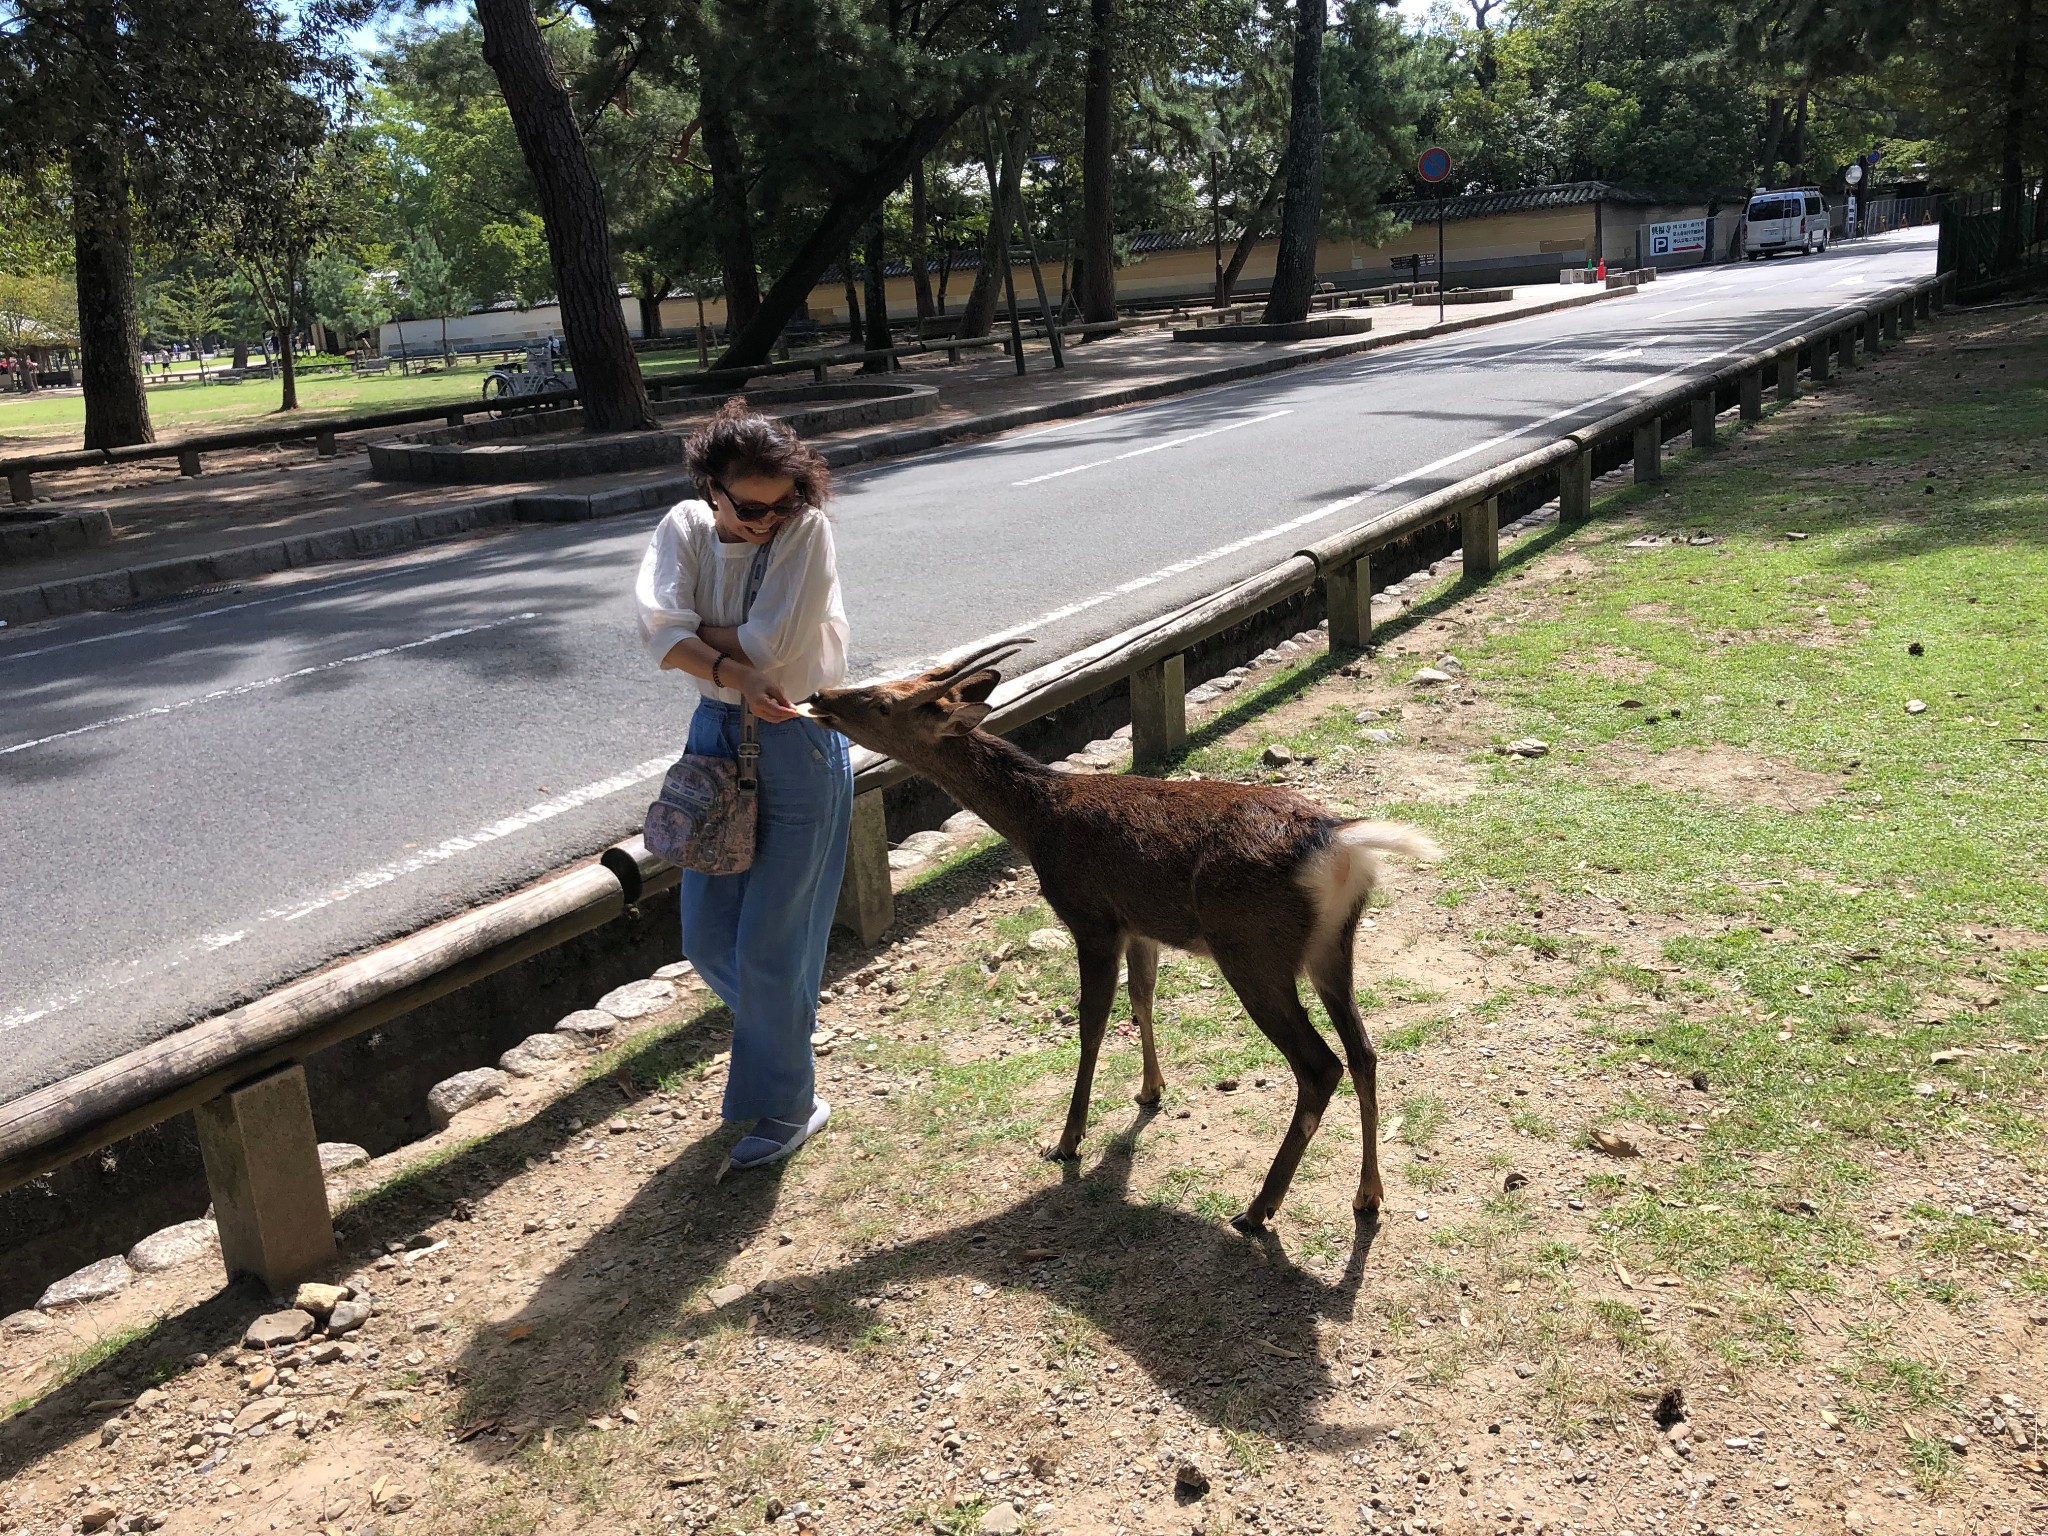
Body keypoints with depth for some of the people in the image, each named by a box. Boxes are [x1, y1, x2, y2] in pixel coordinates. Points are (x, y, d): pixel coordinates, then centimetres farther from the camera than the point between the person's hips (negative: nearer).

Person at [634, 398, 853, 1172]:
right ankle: (782, 1031, 42)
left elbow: (772, 642, -22)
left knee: (768, 946, -1)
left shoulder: (806, 529, -13)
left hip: (799, 749, -5)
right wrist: (733, 672, -28)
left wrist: (697, 633, -10)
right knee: (706, 937, 11)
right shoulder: (685, 528, -1)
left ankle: (784, 1107, 20)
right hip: (717, 735, 5)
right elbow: (658, 628, -16)